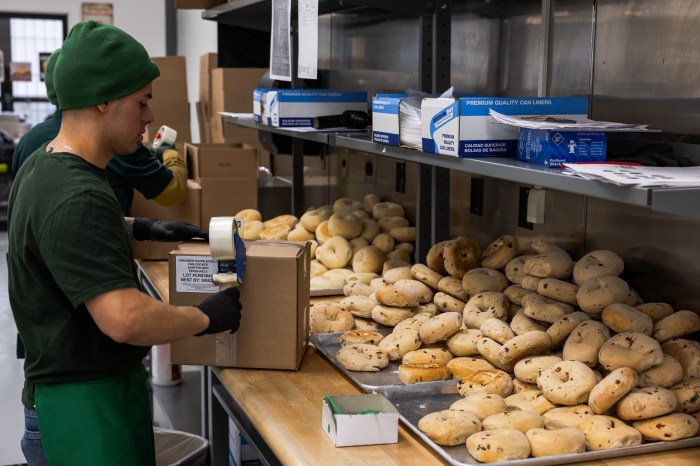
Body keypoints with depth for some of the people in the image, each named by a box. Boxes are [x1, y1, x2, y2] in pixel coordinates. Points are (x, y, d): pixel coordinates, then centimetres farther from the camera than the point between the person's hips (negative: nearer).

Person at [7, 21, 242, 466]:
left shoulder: (43, 166, 6)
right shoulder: (76, 199, -27)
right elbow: (125, 319, -33)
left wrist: (135, 228, 16)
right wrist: (207, 317, -17)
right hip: (85, 408, -10)